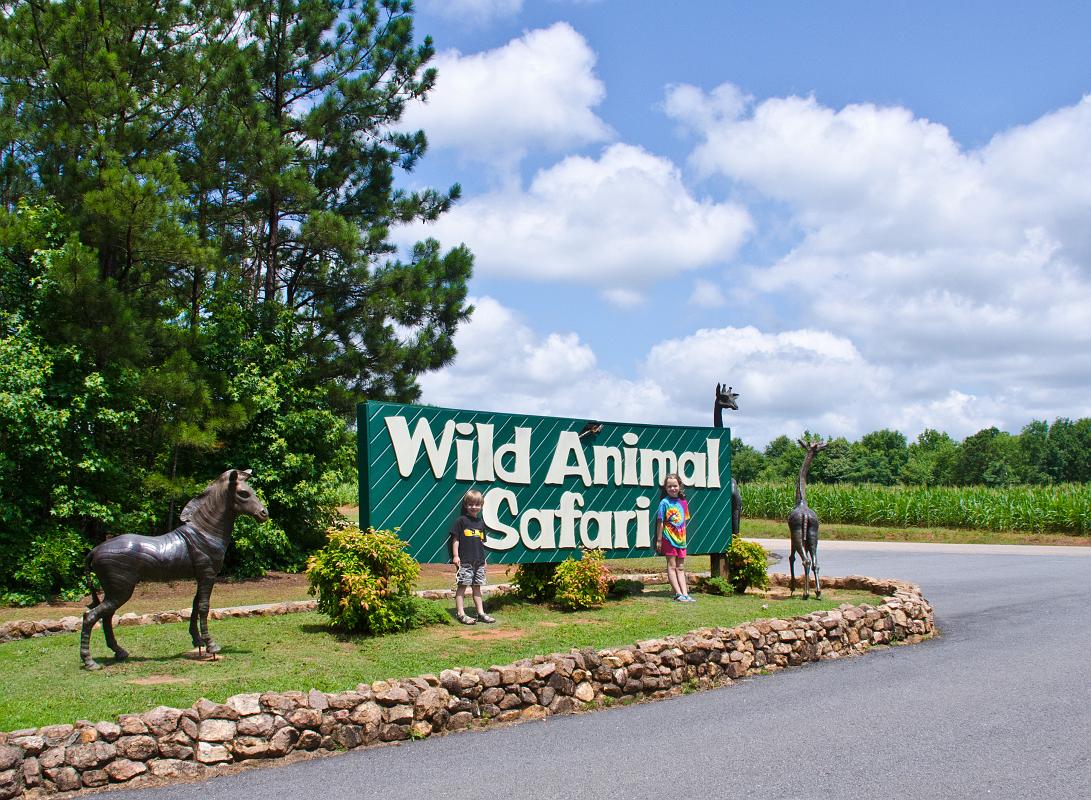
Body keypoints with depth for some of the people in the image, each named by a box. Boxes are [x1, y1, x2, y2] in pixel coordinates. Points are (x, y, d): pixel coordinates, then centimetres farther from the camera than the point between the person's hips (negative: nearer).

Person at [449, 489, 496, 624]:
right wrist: (455, 556, -11)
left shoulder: (480, 523, 15)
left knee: (477, 586, 11)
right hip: (464, 560, -6)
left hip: (478, 561, 6)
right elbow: (455, 538, -5)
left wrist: (483, 558, 18)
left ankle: (481, 613, 15)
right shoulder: (461, 520, -3)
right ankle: (461, 614, -1)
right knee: (462, 585, -4)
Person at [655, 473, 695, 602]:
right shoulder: (665, 502, -9)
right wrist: (659, 540, -10)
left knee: (681, 567, 8)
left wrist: (684, 537, 12)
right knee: (671, 566, 1)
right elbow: (660, 522, -9)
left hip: (681, 538, 5)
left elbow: (684, 521, 13)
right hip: (669, 538, -5)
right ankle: (679, 594, 1)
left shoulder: (683, 502, 5)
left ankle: (685, 593, 8)